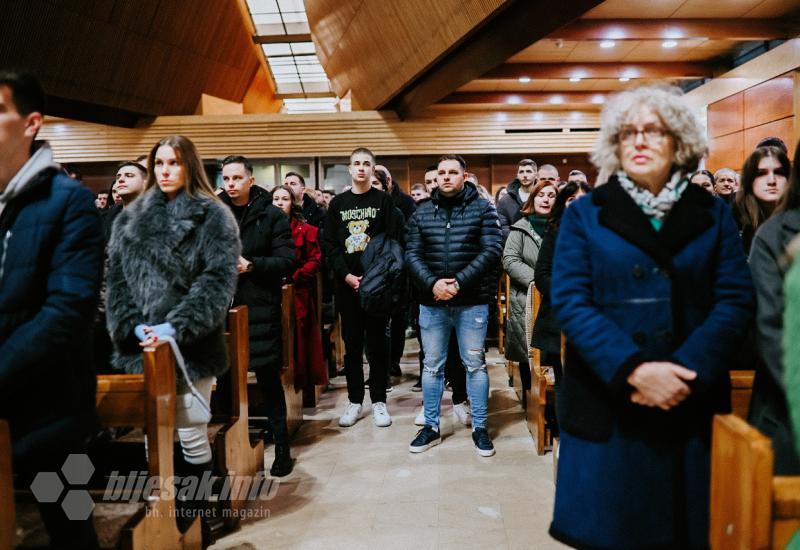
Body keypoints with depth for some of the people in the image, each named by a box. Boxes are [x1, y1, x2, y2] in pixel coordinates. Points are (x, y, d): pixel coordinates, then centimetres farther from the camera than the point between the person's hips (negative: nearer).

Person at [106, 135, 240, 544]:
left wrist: (177, 327, -20)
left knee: (191, 433, 3)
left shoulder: (213, 217, -1)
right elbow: (116, 280, 9)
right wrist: (132, 326, -6)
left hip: (190, 345, -4)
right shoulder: (129, 219, 14)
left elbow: (217, 280, -11)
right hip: (141, 344, 4)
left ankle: (198, 511, 21)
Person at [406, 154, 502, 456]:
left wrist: (458, 282, -17)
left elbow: (492, 250, -9)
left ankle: (479, 427, 20)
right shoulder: (422, 213, 7)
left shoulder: (483, 209, 0)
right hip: (432, 302, 3)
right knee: (432, 366, 11)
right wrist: (432, 283, -15)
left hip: (472, 302, -2)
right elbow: (412, 254, 2)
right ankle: (431, 427, 24)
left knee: (475, 364, 7)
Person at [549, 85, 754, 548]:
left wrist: (687, 372, -16)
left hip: (693, 406, 2)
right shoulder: (585, 215, 2)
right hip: (607, 405, -1)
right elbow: (570, 301, -8)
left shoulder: (713, 214, 7)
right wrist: (633, 369, -19)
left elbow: (736, 301, -1)